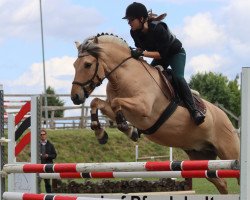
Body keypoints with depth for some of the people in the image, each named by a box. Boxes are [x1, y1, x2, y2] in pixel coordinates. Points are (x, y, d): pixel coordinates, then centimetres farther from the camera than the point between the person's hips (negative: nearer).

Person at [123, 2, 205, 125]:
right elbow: (140, 47, 2)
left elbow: (161, 54, -35)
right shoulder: (135, 32, -16)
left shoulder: (158, 28, -37)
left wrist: (143, 53, -44)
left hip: (176, 53, -8)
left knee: (178, 77, -29)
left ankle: (194, 111, -34)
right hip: (160, 56, 8)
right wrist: (136, 53, -20)